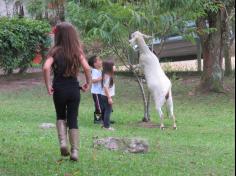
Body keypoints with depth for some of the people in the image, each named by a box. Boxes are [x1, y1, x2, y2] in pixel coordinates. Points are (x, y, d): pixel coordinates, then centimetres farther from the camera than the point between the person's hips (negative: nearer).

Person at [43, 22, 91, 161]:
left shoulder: (55, 51, -7)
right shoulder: (77, 51, -2)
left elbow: (46, 68, -21)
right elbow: (87, 68, -13)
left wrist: (48, 86, -12)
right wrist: (88, 83, 1)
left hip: (59, 88, -1)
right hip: (74, 88, 1)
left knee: (61, 116, 22)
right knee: (73, 120, 9)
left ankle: (63, 142, 1)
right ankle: (75, 151, 3)